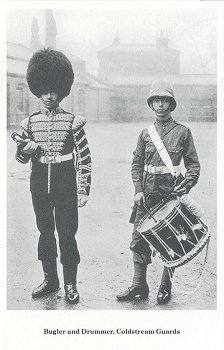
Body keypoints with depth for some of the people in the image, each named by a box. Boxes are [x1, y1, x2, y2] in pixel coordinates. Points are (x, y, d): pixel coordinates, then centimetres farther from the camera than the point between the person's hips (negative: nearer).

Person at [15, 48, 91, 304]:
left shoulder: (72, 122, -4)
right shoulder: (30, 123, 6)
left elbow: (84, 158, -4)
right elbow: (20, 158, 12)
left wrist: (84, 190, -8)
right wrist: (26, 150, -12)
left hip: (65, 186, -3)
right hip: (40, 185, 4)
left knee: (67, 233, 0)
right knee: (45, 232, 12)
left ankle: (70, 283, 13)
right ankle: (50, 279, 25)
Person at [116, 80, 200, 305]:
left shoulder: (182, 132, 1)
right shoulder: (145, 133, 9)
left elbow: (194, 165, 1)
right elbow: (137, 164, 11)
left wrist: (186, 185, -15)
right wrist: (138, 191, -1)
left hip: (171, 195, -3)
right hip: (147, 196, 3)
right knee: (139, 240, 4)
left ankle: (166, 287, 21)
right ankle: (139, 286, 16)